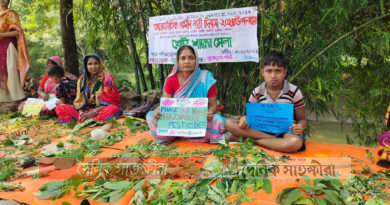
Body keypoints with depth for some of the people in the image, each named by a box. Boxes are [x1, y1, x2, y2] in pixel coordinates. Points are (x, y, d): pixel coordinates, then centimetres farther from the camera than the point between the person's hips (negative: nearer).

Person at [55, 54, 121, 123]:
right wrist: (81, 112, -14)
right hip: (86, 110, 4)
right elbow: (79, 100, 7)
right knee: (59, 108, -10)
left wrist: (94, 112, -22)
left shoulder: (107, 78, -5)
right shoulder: (82, 79, 8)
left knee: (114, 109, -38)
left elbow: (108, 101, -10)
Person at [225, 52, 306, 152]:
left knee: (296, 142, -40)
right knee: (229, 123, -20)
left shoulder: (293, 92, -2)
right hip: (261, 130, 2)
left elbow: (301, 119, 4)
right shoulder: (257, 92, 2)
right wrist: (244, 119, -15)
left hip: (285, 132, -2)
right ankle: (274, 140, -23)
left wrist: (300, 127, -21)